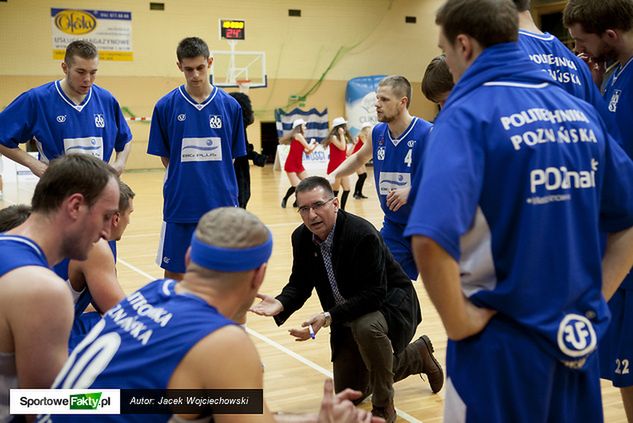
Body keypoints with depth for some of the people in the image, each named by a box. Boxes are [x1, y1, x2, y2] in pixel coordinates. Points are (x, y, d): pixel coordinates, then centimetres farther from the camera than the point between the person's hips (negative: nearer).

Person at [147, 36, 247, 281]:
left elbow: (232, 157, 8)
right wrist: (183, 182, 1)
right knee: (174, 273, 7)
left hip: (221, 205, 1)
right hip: (179, 206, -1)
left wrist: (217, 184, 3)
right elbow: (165, 157, 5)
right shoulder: (166, 106, -2)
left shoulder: (230, 106, 1)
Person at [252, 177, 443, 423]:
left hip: (389, 304, -7)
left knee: (367, 326, -42)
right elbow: (300, 284, -3)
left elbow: (375, 294, -32)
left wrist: (328, 317, -40)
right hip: (348, 318, 7)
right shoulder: (301, 238, -10)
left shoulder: (362, 234, -30)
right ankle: (418, 356, 35)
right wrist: (281, 304, -25)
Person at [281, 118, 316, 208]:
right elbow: (308, 147, -13)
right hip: (291, 165, -9)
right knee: (296, 186, -14)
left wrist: (314, 146, 1)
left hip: (299, 165, 9)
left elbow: (307, 152, 16)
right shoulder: (298, 135, -12)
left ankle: (297, 202, 15)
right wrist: (311, 143, 7)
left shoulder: (300, 136, 15)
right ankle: (285, 199, 11)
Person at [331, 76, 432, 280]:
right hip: (393, 226, 5)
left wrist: (412, 190, -31)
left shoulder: (428, 134, -18)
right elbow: (359, 158, 22)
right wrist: (333, 176, 8)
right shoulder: (377, 133, 1)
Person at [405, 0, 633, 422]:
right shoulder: (581, 111, 4)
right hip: (579, 339, 6)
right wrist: (594, 296, 11)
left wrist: (459, 323, -17)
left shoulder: (469, 113, -15)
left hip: (504, 343, -5)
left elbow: (432, 237, -30)